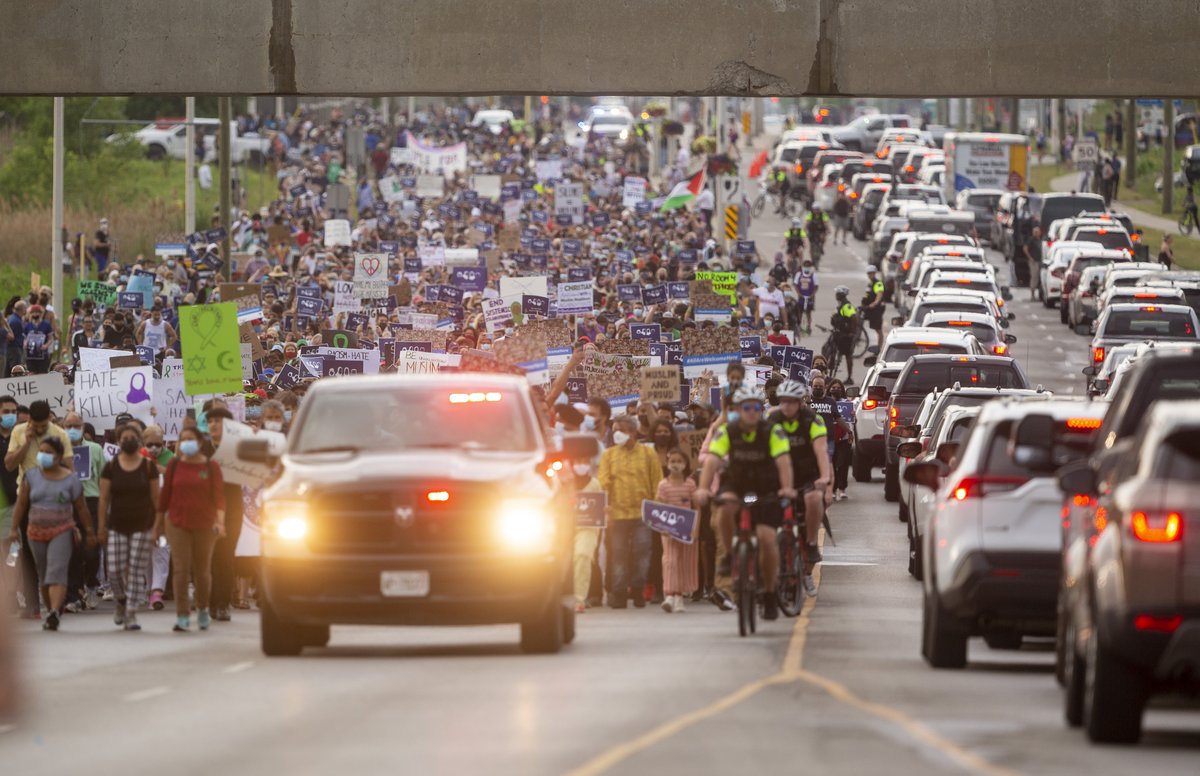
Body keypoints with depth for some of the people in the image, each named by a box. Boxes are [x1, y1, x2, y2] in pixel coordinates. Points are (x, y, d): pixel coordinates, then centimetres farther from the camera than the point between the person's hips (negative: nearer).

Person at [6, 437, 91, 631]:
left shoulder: (70, 479, -1)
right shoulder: (31, 476, 4)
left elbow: (81, 508, 5)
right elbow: (21, 504, 7)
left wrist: (88, 532, 9)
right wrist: (14, 528, 3)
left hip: (62, 530, -3)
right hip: (36, 531, 3)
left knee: (57, 572, -16)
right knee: (43, 576, 9)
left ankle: (54, 614, -27)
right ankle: (51, 610, 22)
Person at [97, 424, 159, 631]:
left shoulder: (149, 466, 3)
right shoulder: (111, 467, 3)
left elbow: (156, 497, 4)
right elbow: (104, 499, 4)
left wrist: (158, 524, -1)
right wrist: (102, 526, 1)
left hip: (142, 526, -1)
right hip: (117, 526, 1)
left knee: (137, 570, -5)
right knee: (114, 570, -5)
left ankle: (131, 614, -1)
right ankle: (121, 603, 23)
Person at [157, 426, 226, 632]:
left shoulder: (211, 467, 0)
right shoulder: (174, 466, 5)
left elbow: (219, 496, -5)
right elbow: (165, 495, 9)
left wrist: (220, 520, -19)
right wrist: (158, 522, 9)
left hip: (204, 526, 0)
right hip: (177, 524, 1)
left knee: (203, 571, 7)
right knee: (180, 570, -6)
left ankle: (202, 609, 29)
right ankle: (182, 616, -6)